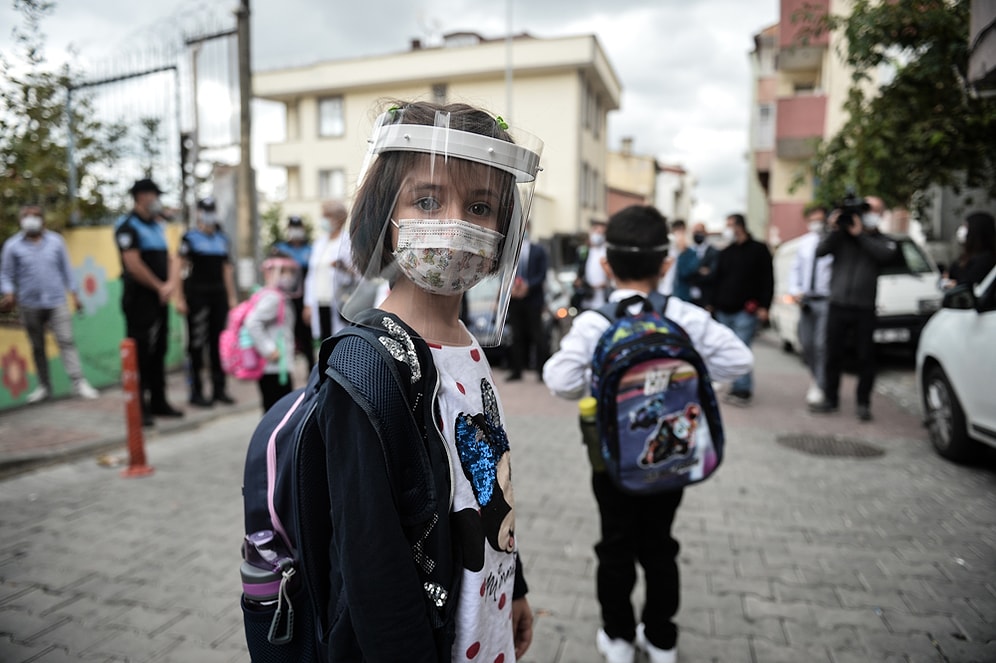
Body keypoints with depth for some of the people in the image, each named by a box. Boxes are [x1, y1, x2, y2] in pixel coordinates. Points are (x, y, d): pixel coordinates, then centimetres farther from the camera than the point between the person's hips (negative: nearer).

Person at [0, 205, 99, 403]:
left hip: (57, 301, -1)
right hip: (30, 305, 1)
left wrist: (74, 293, 5)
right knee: (37, 347, 11)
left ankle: (79, 383, -8)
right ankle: (44, 386, 21)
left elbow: (66, 269, 7)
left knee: (66, 341, -7)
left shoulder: (56, 241, 3)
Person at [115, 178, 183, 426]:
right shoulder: (128, 226, -9)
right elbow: (134, 265, -18)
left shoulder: (157, 226, 17)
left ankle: (158, 402, 23)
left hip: (160, 298, 8)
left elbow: (171, 259, 14)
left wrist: (171, 284, -3)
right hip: (139, 298, -8)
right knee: (140, 353, -5)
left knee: (159, 350, 13)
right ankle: (138, 407, 2)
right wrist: (160, 287, -11)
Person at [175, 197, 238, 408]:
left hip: (219, 295, 5)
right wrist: (179, 298, -11)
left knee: (218, 342, 7)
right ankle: (196, 392, 5)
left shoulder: (223, 239, 15)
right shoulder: (189, 238, 0)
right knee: (196, 344, -2)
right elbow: (181, 268, -5)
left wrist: (232, 297, 13)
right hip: (196, 294, -5)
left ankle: (219, 388, 15)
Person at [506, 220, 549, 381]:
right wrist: (510, 286, -12)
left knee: (537, 335, -2)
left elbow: (542, 275, -1)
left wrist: (527, 285, -14)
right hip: (514, 299, 2)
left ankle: (542, 369, 4)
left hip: (533, 298, -2)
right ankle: (517, 370, 11)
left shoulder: (539, 250, 5)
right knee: (517, 336, 5)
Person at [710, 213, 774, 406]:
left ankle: (743, 389, -5)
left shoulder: (758, 250, 0)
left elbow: (767, 280, -4)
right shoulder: (725, 253, 16)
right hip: (723, 310, 6)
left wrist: (764, 306, -11)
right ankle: (738, 386, 17)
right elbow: (716, 279, 17)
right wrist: (713, 302, 9)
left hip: (746, 311, -6)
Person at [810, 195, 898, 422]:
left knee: (866, 358, 3)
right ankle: (830, 399, 18)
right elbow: (820, 251, -5)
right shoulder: (841, 236, 8)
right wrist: (834, 230, -14)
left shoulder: (881, 241, 8)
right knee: (833, 355, 7)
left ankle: (863, 403, 12)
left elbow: (885, 253, -14)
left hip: (864, 310, 0)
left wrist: (860, 234, -14)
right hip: (838, 307, 1)